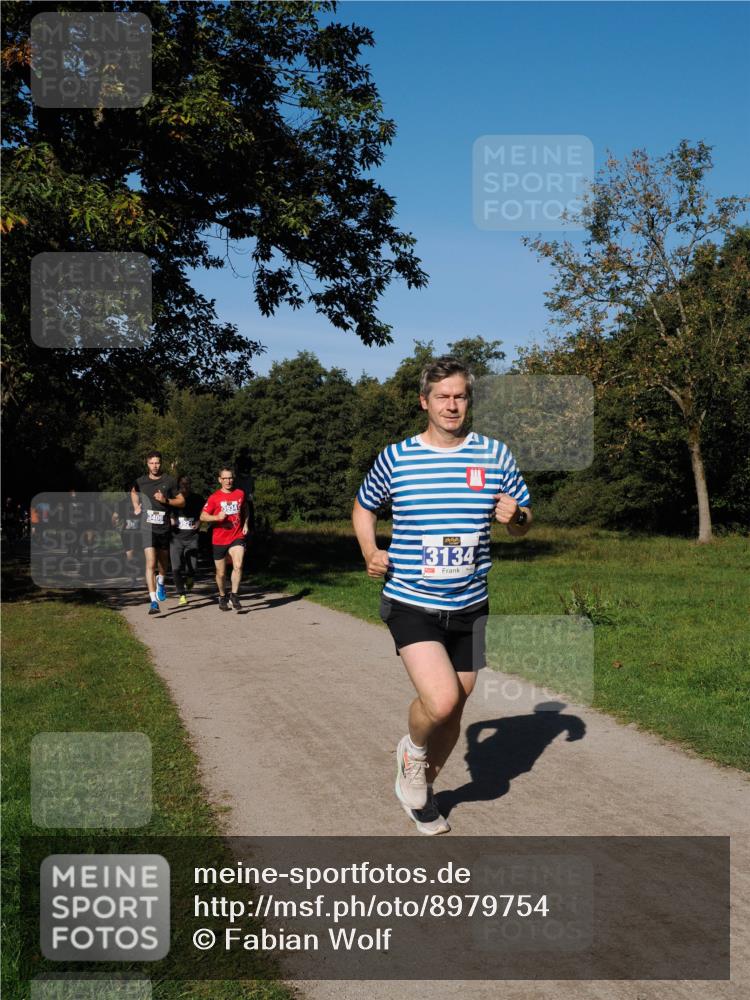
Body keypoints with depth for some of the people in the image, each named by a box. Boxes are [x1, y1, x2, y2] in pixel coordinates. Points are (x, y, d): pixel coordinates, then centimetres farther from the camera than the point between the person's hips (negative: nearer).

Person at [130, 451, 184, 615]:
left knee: (162, 561, 18)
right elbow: (133, 492, 27)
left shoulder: (169, 481, -1)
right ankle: (153, 602, -17)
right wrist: (136, 507, 13)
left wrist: (166, 500, -13)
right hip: (148, 527, -1)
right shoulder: (140, 481, 3)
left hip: (164, 527, 1)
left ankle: (161, 583, 52)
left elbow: (182, 501, 2)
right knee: (150, 563, -14)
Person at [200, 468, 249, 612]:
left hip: (237, 537, 0)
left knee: (238, 566, -23)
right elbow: (203, 516, -6)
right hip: (219, 540, 0)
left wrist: (245, 524, 13)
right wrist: (217, 517, -23)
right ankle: (222, 597, 32)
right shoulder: (214, 497, -3)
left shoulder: (240, 494, 5)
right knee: (220, 573, 9)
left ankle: (234, 595, -10)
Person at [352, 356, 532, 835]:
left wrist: (515, 516, -14)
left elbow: (523, 522, 10)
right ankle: (412, 752, 13)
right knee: (441, 701, -22)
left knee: (453, 712, 13)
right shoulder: (395, 457, -3)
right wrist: (371, 553, -5)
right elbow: (364, 508, 13)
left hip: (469, 607, 3)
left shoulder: (496, 455, 1)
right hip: (411, 604, -3)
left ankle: (421, 789, 39)